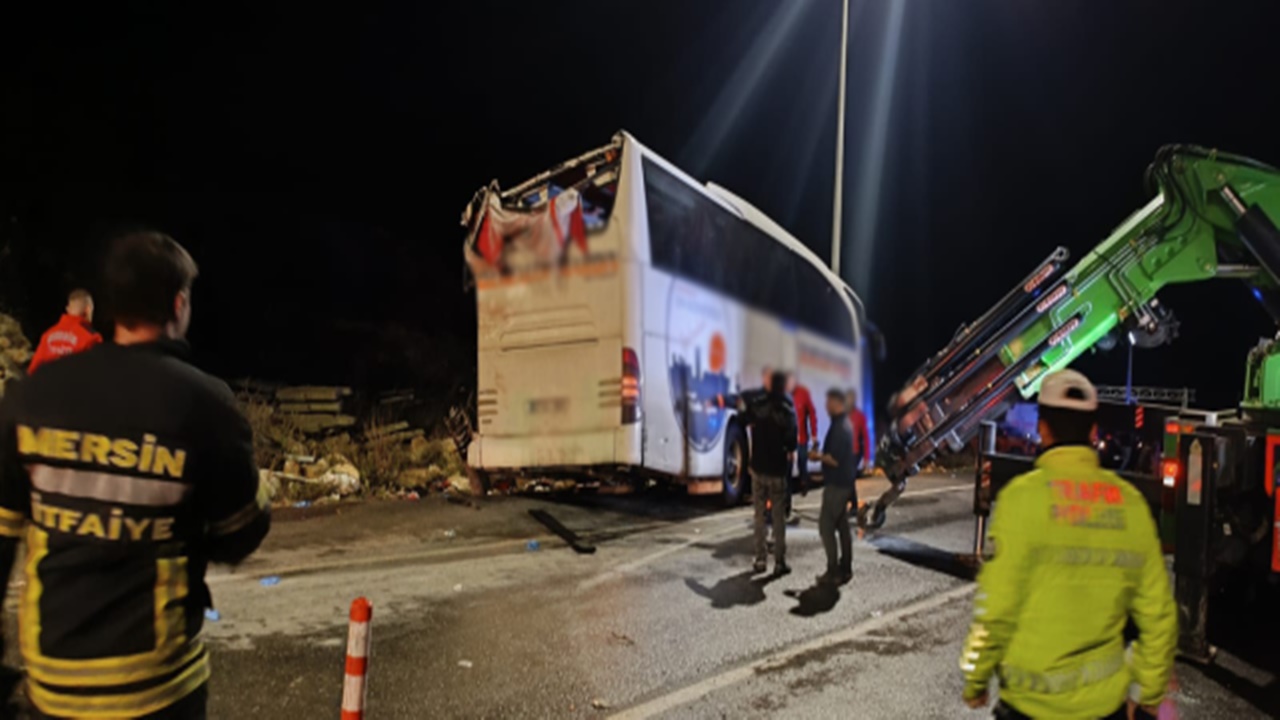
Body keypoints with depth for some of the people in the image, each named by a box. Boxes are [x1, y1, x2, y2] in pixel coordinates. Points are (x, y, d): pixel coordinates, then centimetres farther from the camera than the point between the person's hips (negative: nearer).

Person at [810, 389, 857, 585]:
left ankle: (834, 571, -1)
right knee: (841, 525, 14)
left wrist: (818, 457, -9)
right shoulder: (844, 424, 11)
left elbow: (835, 459, -24)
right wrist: (822, 455, 9)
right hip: (843, 482, 10)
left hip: (837, 484, -10)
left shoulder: (840, 427, -21)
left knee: (826, 525, -5)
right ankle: (845, 569, 20)